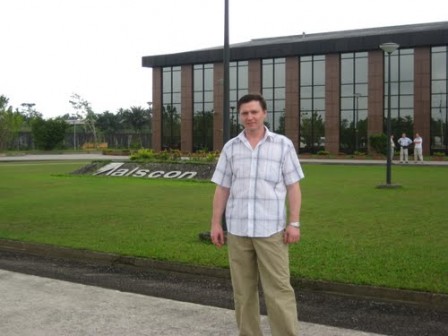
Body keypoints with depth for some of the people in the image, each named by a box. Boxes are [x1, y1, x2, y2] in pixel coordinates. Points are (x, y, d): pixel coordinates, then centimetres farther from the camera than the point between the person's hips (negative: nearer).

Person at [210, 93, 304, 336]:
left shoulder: (283, 145, 1)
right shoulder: (230, 147, 7)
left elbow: (293, 187, 1)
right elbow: (222, 189, 9)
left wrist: (294, 223, -6)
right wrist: (215, 223, 4)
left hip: (271, 229, -3)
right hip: (237, 229, 3)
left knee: (278, 289, -4)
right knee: (243, 290, 9)